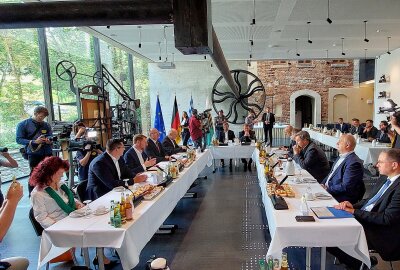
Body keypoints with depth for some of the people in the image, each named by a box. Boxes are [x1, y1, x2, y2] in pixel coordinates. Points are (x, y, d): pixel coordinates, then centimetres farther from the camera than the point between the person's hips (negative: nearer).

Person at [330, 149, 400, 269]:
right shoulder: (384, 178, 8)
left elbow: (387, 219, -22)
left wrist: (354, 211, -20)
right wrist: (353, 206, -3)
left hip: (378, 232, -9)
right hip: (362, 219, 9)